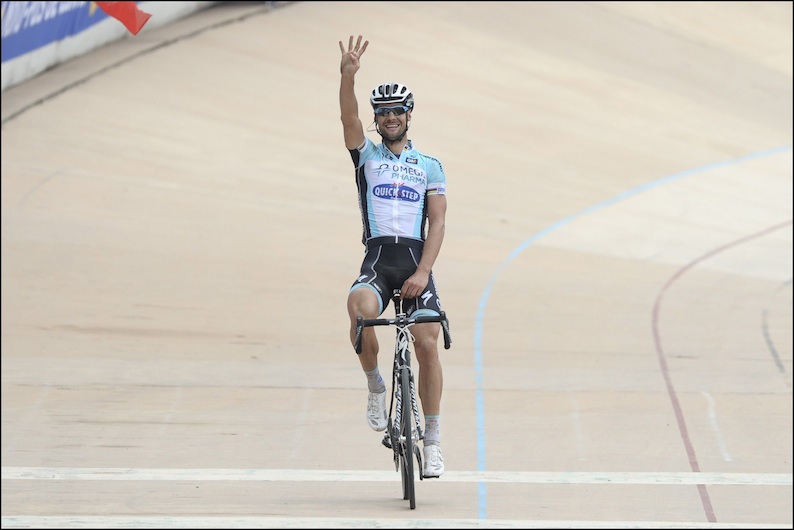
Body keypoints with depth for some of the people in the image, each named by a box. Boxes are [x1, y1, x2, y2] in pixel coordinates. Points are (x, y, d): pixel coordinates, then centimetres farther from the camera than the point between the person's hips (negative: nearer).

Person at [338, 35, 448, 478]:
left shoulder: (430, 167, 13)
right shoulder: (367, 155, 14)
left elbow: (437, 223, 4)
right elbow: (349, 118, -5)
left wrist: (423, 273, -10)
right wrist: (348, 75, -23)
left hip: (416, 258, 1)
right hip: (378, 257, 0)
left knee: (428, 342, -11)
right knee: (360, 308, -33)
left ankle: (433, 441, 1)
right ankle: (375, 385, -7)